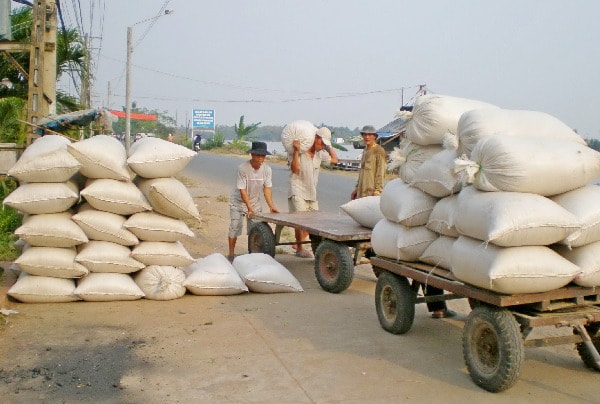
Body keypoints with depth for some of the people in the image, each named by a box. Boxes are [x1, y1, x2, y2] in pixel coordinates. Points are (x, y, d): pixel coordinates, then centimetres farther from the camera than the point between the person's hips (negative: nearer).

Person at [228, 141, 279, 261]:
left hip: (255, 202, 4)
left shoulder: (267, 169, -13)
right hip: (238, 202, -4)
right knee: (235, 227, -3)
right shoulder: (243, 168, -25)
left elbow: (267, 188, -11)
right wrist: (249, 207, -29)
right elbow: (242, 190, -24)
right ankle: (231, 254, 9)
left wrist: (271, 205, -23)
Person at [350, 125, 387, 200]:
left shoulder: (379, 151, -8)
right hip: (362, 191, 8)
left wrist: (377, 190, -18)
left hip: (372, 191, -8)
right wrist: (357, 188, 20)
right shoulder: (365, 150, 17)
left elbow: (381, 173, -13)